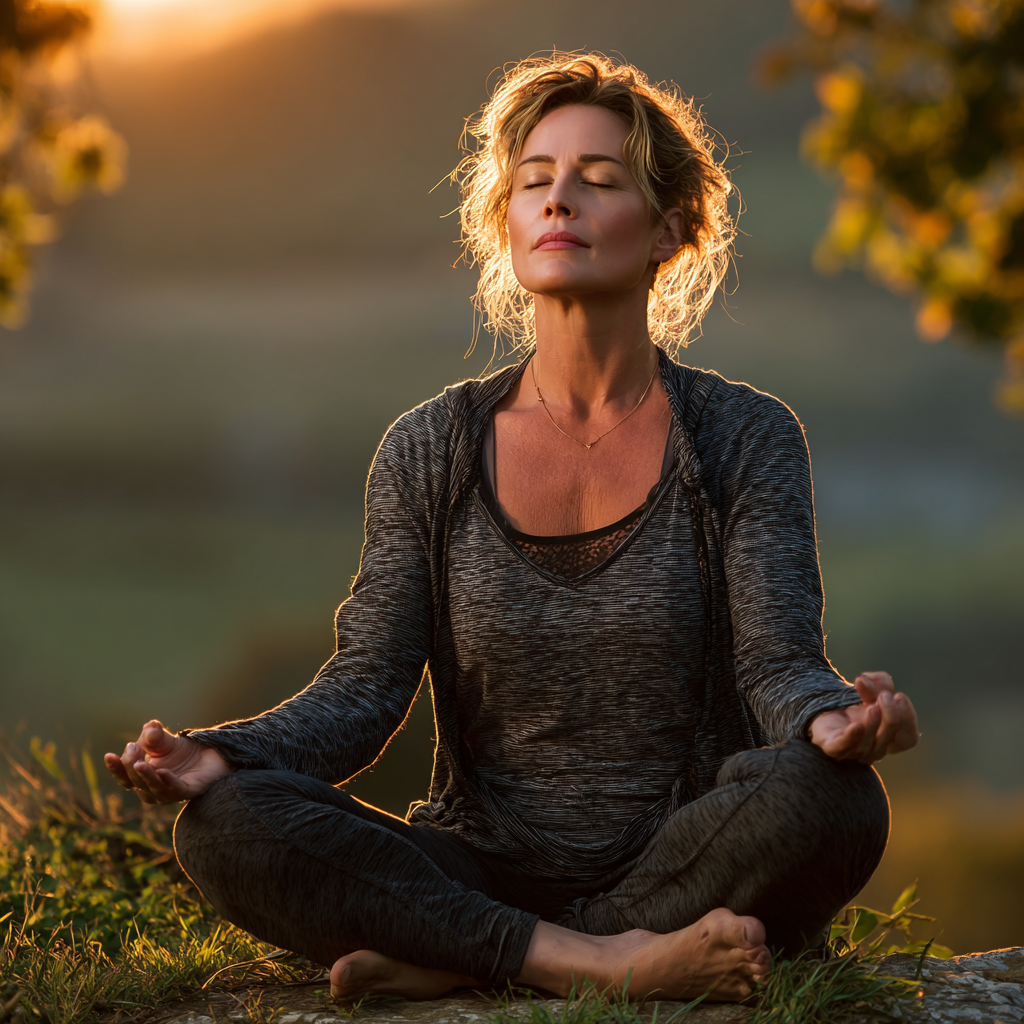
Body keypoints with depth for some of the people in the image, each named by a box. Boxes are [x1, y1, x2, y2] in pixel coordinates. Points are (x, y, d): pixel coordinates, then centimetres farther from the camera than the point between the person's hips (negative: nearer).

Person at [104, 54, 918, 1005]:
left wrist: (831, 719, -33)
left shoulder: (745, 437, 2)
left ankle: (452, 961, -25)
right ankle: (600, 963, -29)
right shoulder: (429, 451, 5)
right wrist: (218, 753, -21)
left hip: (684, 870, -1)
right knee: (224, 823, -24)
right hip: (483, 874, 1)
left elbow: (777, 666, -7)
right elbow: (364, 687, 0)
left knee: (832, 799, -34)